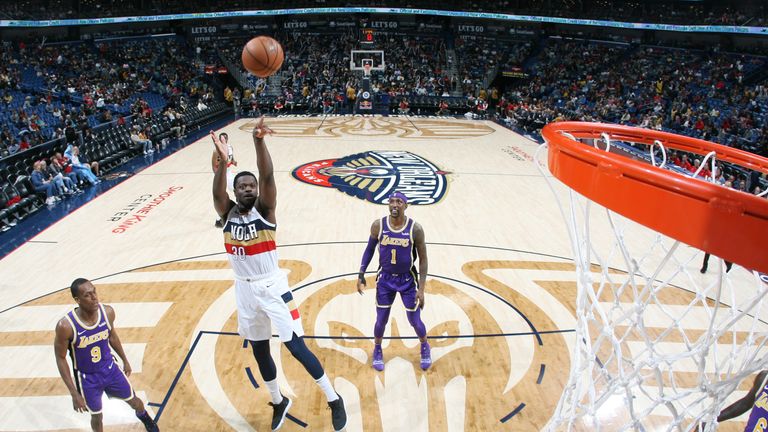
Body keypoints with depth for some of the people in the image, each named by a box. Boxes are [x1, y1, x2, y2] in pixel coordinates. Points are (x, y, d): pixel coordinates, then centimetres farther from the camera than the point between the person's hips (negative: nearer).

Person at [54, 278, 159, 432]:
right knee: (96, 416, 17)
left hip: (110, 368, 3)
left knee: (134, 401, 20)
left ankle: (143, 416, 55)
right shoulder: (65, 326, -30)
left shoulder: (107, 312, -20)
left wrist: (125, 360, 14)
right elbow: (60, 359, -16)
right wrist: (74, 393, -15)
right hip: (87, 378, -3)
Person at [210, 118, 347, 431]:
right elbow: (217, 194, -22)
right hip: (245, 290, 5)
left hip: (272, 287, -4)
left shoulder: (264, 209, -9)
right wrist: (222, 161, -40)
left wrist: (258, 141, -41)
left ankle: (334, 401, 14)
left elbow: (268, 177, -26)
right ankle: (279, 402, 42)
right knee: (259, 351, 17)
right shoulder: (228, 214, -1)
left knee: (296, 347, -4)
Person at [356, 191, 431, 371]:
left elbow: (423, 259, -10)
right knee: (381, 319, 7)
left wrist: (421, 289, -12)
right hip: (385, 278, 1)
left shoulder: (415, 229, -18)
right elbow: (370, 249, 4)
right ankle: (377, 351, 36)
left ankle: (425, 347, 40)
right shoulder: (378, 225, -13)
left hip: (408, 279, -1)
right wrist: (361, 274, -2)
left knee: (415, 321, 8)